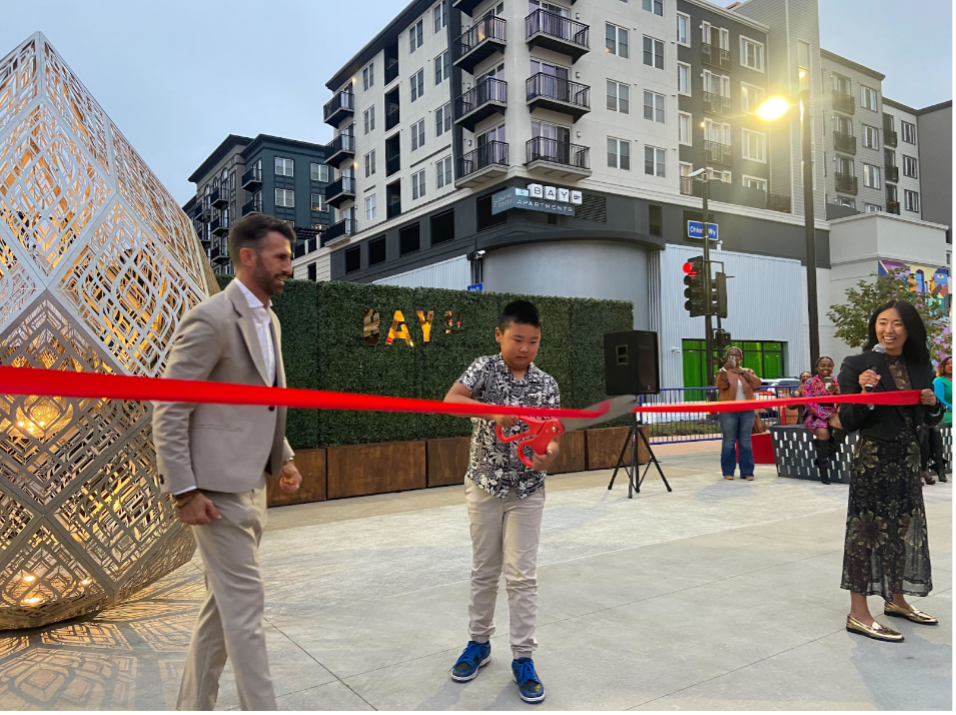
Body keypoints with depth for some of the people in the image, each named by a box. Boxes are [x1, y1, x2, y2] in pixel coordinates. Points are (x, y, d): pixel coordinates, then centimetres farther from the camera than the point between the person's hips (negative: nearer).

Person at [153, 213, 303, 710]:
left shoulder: (269, 321, 13)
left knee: (222, 606, 17)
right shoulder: (211, 319, -15)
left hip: (251, 486, 9)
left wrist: (282, 459, 13)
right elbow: (168, 412, -15)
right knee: (244, 605, -1)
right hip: (218, 489, -9)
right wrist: (184, 491, -17)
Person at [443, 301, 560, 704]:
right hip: (484, 486, 0)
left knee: (522, 575, 3)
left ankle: (523, 658, 15)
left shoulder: (546, 385, -2)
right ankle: (479, 642, 31)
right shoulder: (484, 368, -6)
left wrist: (548, 456, -28)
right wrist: (493, 410, -38)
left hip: (527, 490, 0)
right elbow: (451, 400, -22)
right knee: (484, 570, 13)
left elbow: (552, 437, -5)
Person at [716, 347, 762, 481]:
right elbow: (721, 385, -15)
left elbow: (757, 384, -3)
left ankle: (747, 472, 6)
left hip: (747, 411, 2)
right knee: (729, 442, -3)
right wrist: (725, 368, -26)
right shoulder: (723, 372, 5)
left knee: (745, 442, 3)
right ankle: (728, 472, 2)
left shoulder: (748, 371, 14)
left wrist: (743, 372, -12)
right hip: (729, 412, -2)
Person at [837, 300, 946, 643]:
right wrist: (864, 393, -27)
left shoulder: (920, 367, 7)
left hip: (908, 459, 6)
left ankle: (897, 600, 33)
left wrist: (933, 403, -4)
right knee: (867, 530, -3)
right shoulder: (858, 365, -10)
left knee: (903, 528, 15)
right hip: (872, 459, -6)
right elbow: (847, 422, -12)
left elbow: (930, 419, 16)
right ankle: (858, 614, 4)